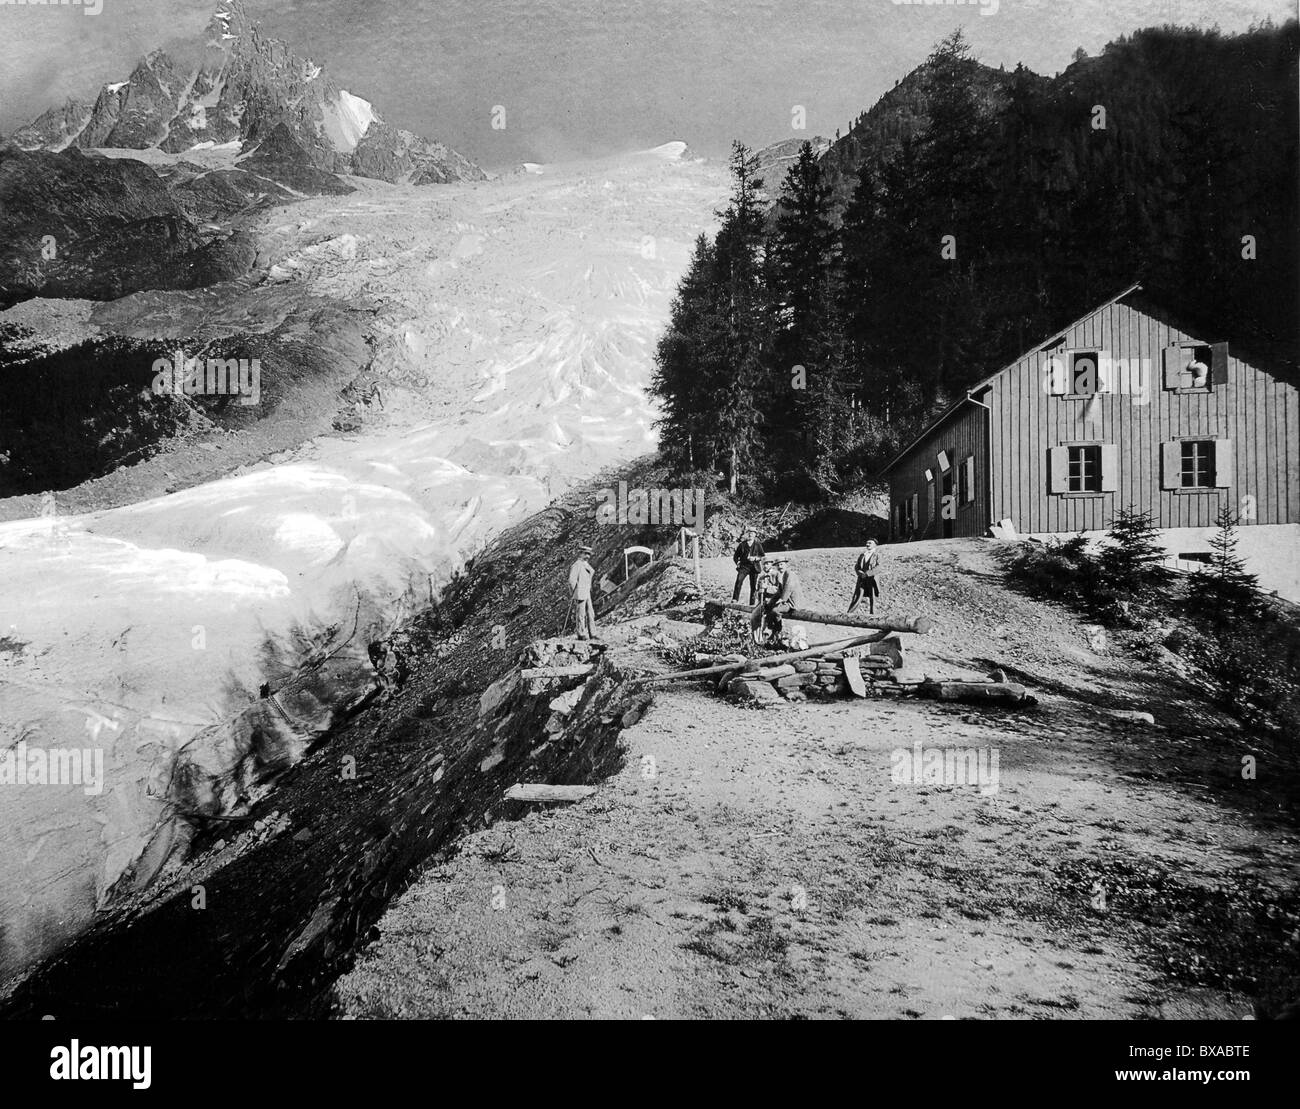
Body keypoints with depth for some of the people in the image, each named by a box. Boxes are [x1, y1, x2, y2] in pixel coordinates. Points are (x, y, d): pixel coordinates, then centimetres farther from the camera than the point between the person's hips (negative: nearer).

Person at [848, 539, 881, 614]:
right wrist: (860, 573, -9)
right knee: (856, 597, -4)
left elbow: (878, 567, -9)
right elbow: (856, 567, 13)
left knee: (872, 599, 0)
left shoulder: (877, 555, 3)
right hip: (862, 580, 3)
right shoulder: (862, 555, 15)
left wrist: (867, 573, -17)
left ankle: (872, 614, 6)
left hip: (872, 579, -3)